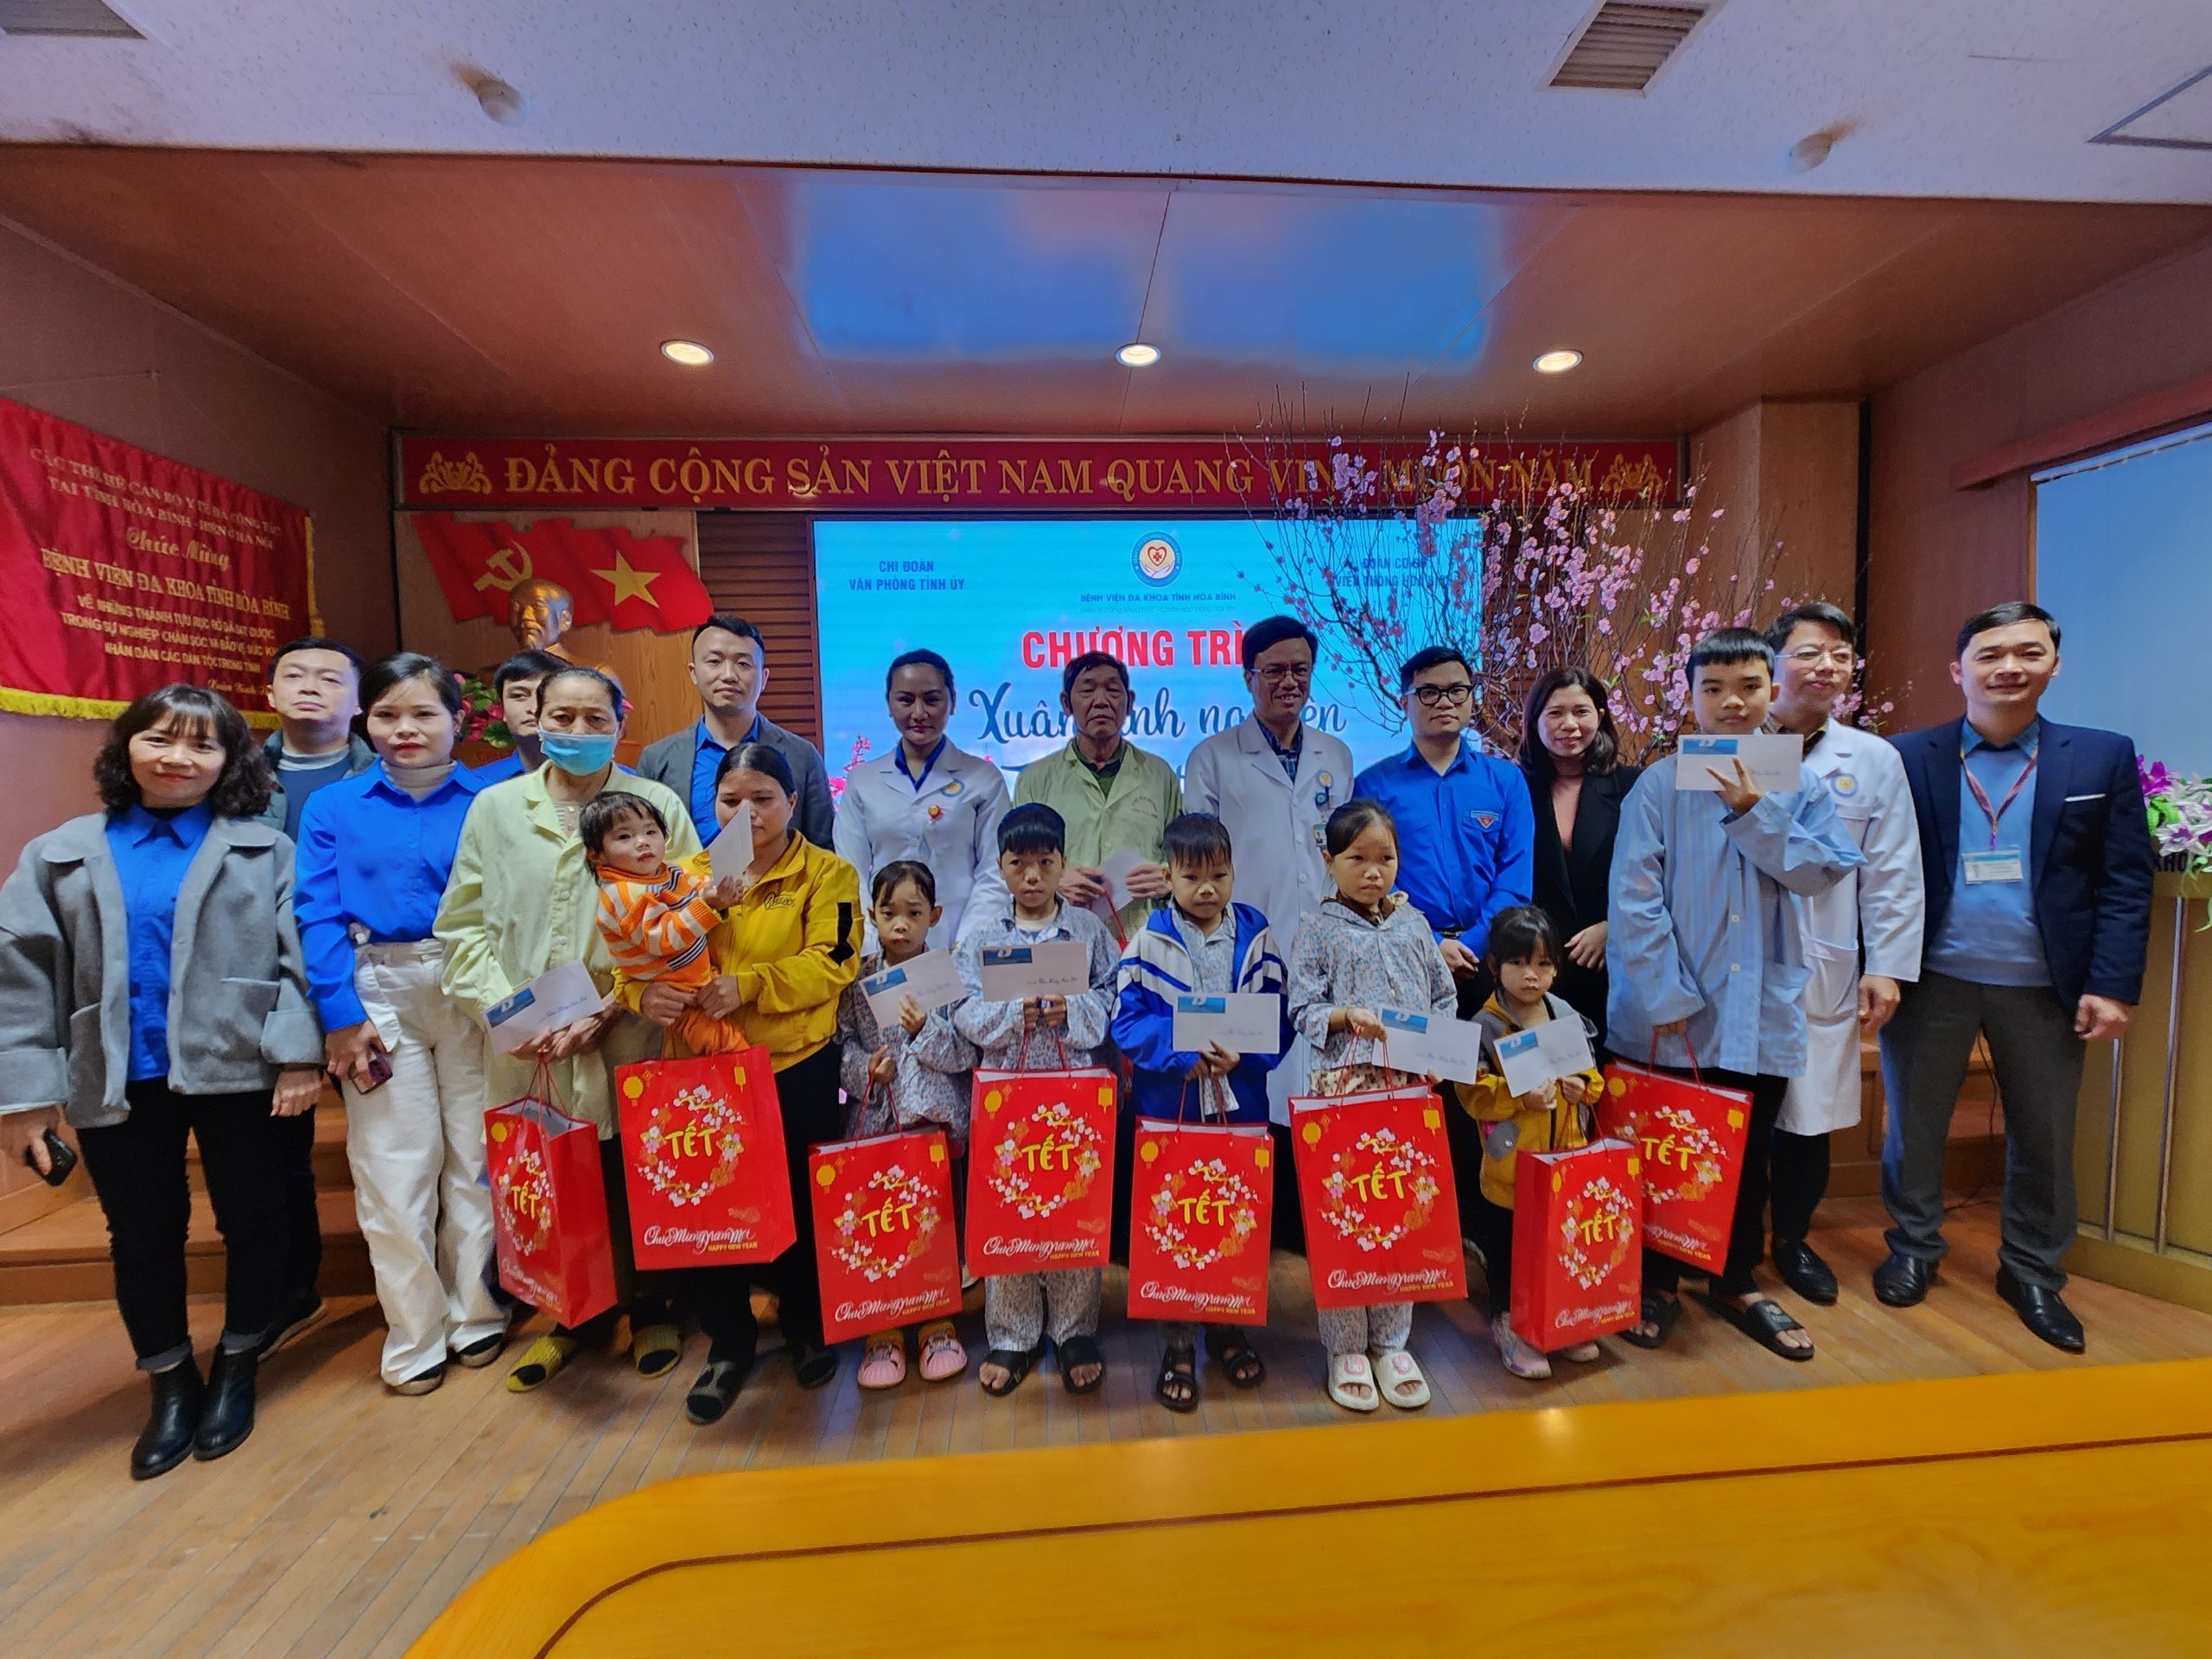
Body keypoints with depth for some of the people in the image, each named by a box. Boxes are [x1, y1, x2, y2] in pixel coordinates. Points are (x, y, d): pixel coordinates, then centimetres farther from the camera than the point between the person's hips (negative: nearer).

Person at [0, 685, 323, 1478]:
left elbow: (300, 957, -6)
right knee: (141, 1236, 16)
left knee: (251, 1220, 11)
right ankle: (171, 1384, 36)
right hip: (117, 1083, 2)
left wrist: (298, 1052, -14)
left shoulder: (264, 849, 0)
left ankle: (236, 1370, 33)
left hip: (236, 1069, -2)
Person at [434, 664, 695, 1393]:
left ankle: (648, 1309, 33)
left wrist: (605, 1011, -12)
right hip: (527, 1051, 2)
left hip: (629, 1044, -2)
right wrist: (510, 1011, -6)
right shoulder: (495, 806, 7)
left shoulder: (658, 805, -2)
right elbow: (464, 925, 7)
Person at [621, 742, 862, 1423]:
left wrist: (748, 984, -25)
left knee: (800, 1206, 11)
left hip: (796, 1068, -3)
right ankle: (728, 1343, 34)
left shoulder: (828, 874, -1)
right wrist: (643, 990, -21)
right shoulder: (688, 873, 10)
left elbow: (829, 964, -12)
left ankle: (807, 1328, 38)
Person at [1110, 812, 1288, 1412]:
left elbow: (1278, 1019, -1)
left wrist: (1241, 1054, -18)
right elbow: (1128, 1019, -9)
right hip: (1167, 1106, -2)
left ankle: (1227, 1326, 37)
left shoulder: (1256, 937, 0)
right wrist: (1184, 1054, -22)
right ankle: (1177, 1344, 26)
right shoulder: (1149, 940, -6)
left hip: (1240, 1104, 2)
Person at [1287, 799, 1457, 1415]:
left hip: (1410, 1085, 4)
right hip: (1344, 1084, -3)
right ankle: (1346, 1347, 20)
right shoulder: (1319, 931, -1)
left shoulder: (1413, 924, 10)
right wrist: (1347, 1017, -21)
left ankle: (1391, 1342, 27)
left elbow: (1445, 996, 12)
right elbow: (1303, 1009, -4)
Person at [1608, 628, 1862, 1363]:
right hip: (1676, 1009, -3)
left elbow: (1824, 870, -8)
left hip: (1763, 1007, 3)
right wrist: (1665, 997, -15)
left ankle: (1738, 1282, 36)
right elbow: (1635, 898, -12)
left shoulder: (1800, 783, 4)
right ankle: (1659, 1282, 28)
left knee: (1749, 1153, 17)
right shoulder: (1660, 783, -7)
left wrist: (1756, 812, -17)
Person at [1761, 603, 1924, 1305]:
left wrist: (1886, 968, 1)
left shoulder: (1874, 760, 6)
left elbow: (1893, 874, 5)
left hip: (1823, 972, 2)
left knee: (1809, 1116, 10)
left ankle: (1792, 1241, 33)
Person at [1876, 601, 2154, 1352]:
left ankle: (2032, 1272, 33)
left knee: (2044, 1138, 14)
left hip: (2046, 986, 2)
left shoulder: (2104, 756, 2)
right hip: (1932, 978, -1)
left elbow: (2126, 880, 0)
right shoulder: (1907, 757, -3)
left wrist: (2114, 984, -7)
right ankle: (1913, 1248, 29)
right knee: (1913, 1123, 10)